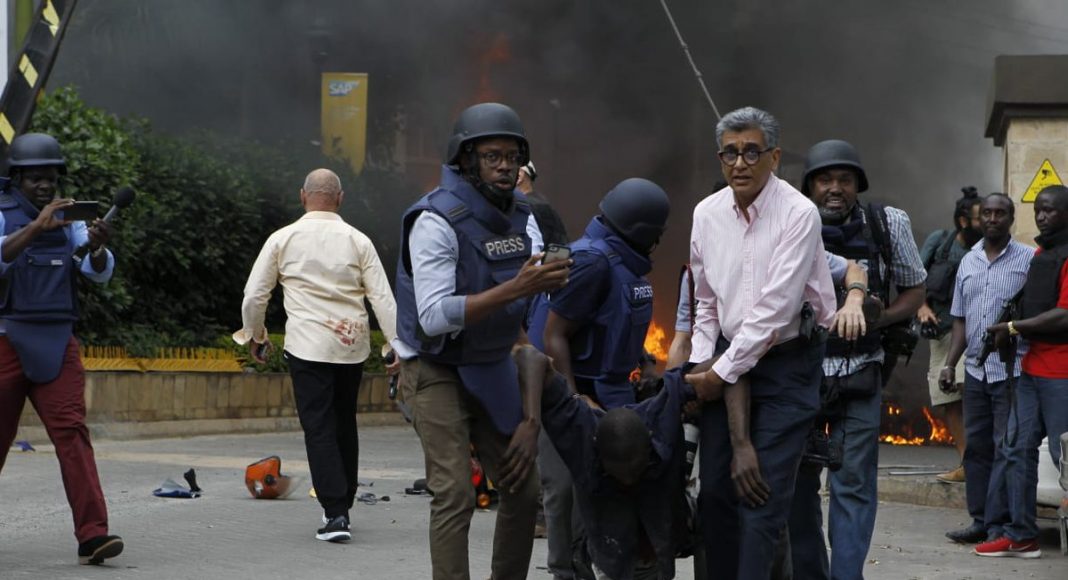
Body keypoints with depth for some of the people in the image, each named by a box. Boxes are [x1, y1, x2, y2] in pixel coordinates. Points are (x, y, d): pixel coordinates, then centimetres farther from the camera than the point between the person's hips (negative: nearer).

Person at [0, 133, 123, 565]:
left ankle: (92, 534, -16)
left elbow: (100, 272, -2)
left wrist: (97, 247, -23)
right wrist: (38, 226, -34)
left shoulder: (69, 220, 10)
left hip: (58, 343, 3)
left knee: (72, 431, -9)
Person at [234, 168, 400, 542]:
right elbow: (382, 297, -1)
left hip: (308, 343, -3)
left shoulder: (283, 239, 1)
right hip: (352, 343, 3)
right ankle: (343, 504, 26)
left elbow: (254, 296, 4)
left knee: (319, 429, -2)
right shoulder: (358, 240, 3)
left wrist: (255, 335, 20)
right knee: (345, 425, 17)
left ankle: (336, 514, -11)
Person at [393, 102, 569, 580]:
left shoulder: (522, 218, 3)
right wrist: (514, 289, -35)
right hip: (437, 372, -7)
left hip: (493, 369, 7)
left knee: (523, 490, 9)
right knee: (455, 496, -16)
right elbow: (434, 316, -28)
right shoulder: (437, 220, -19)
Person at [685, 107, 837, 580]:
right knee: (716, 489, 7)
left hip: (787, 362, -5)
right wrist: (697, 368, 3)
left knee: (764, 493, -10)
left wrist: (720, 373, -16)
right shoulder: (706, 214, 2)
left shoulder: (798, 214, -16)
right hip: (729, 356, 5)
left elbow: (774, 309, -20)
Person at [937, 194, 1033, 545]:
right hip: (975, 369, 6)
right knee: (977, 447, 9)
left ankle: (998, 524, -1)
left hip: (1012, 370, -6)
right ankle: (980, 520, 15)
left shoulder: (1028, 259, -3)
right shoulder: (968, 262, 15)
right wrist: (949, 363, 12)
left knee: (1006, 449, -4)